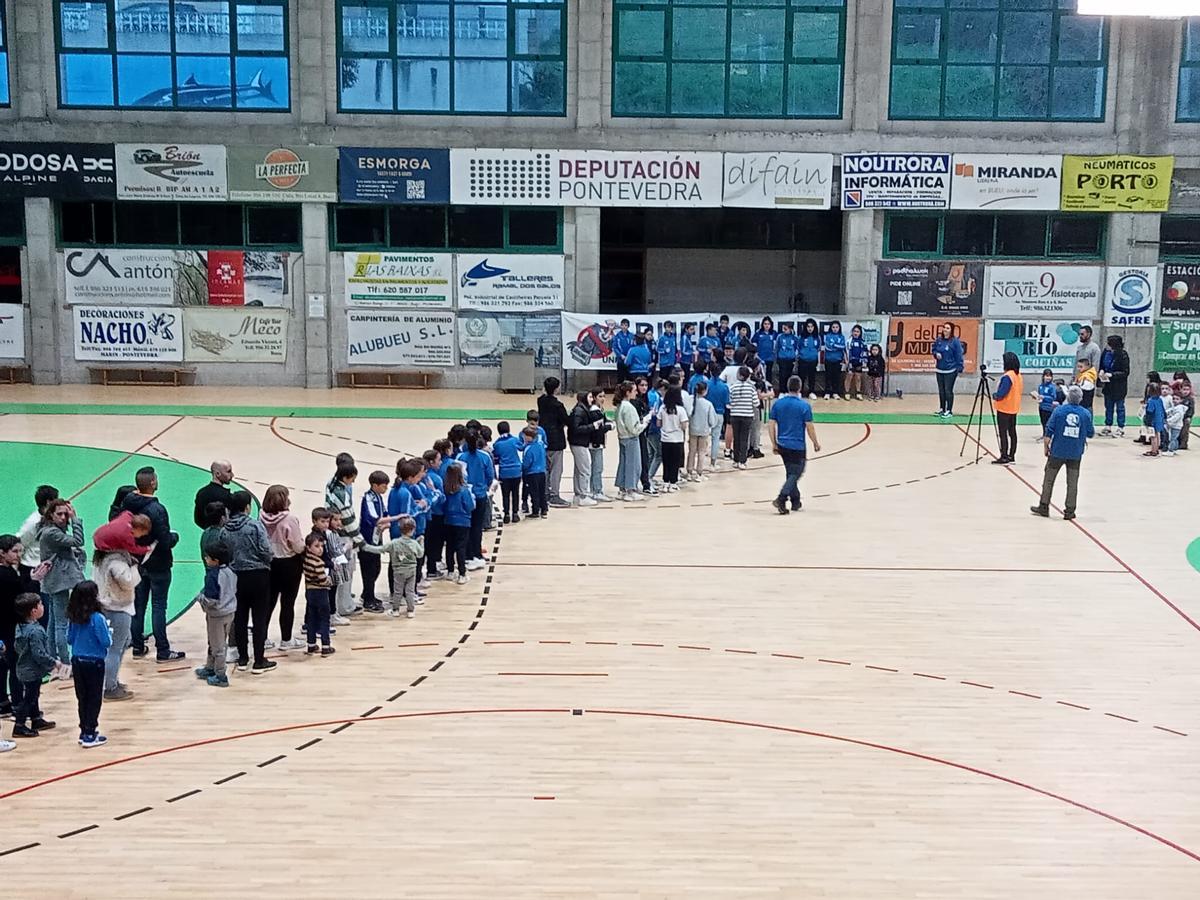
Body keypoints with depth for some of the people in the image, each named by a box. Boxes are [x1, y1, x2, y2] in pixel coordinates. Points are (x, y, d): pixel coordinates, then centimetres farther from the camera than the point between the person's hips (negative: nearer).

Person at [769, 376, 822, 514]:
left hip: (782, 445, 5)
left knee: (791, 473, 19)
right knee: (795, 474, 1)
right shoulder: (804, 405, -10)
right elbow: (810, 427, -8)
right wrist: (816, 443, 5)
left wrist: (774, 444, 9)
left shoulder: (777, 403, 1)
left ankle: (795, 501, 26)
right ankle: (781, 499, -17)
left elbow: (772, 425, 1)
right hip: (798, 446, -5)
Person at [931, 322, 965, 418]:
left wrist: (959, 368, -14)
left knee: (948, 391, -3)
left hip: (950, 371, -5)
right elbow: (933, 349, 17)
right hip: (939, 370, 5)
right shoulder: (938, 340, 3)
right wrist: (936, 354, -6)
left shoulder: (955, 341, -11)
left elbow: (959, 355, -10)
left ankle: (949, 411, 5)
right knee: (941, 390, 14)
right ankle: (942, 409, 26)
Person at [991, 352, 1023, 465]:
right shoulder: (1018, 375, 7)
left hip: (1004, 409, -9)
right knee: (1012, 432, 12)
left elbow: (1001, 394, -24)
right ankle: (1011, 456, 18)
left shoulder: (1007, 377, -21)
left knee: (1003, 433, -4)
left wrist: (994, 396, -4)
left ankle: (1004, 457, -3)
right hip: (1014, 409, 9)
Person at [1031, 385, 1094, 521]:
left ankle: (1043, 507, 18)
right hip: (1076, 454, 1)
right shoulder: (1086, 414, -4)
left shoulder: (1059, 411, -8)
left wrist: (1046, 447, 3)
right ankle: (1069, 511, 12)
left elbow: (1049, 431, -8)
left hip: (1058, 451, -1)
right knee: (1072, 482, 10)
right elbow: (1091, 434, 3)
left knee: (1048, 479, 12)